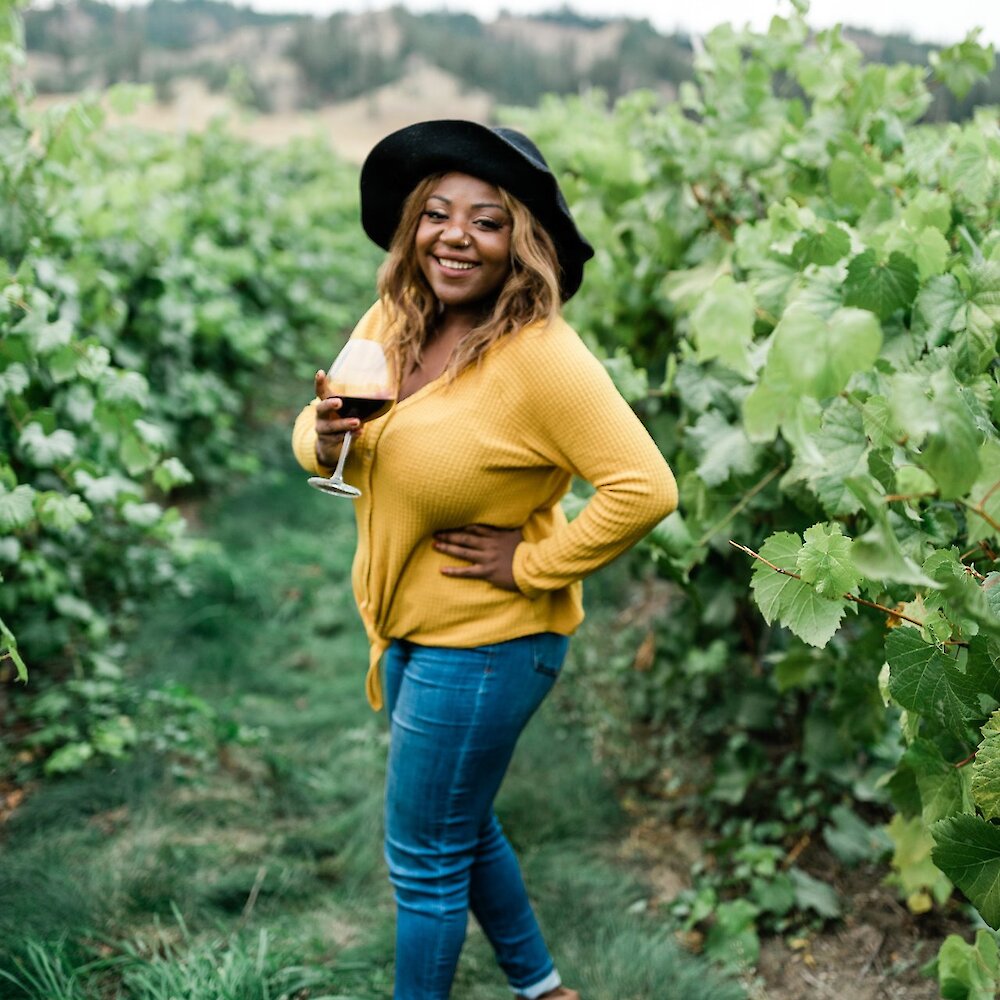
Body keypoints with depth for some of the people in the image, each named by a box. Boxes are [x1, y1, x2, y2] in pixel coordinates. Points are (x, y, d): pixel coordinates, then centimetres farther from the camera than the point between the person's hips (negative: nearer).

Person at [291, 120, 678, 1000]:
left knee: (425, 861, 7)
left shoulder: (541, 357, -25)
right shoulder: (391, 323, -2)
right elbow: (317, 429, 9)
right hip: (410, 629, 9)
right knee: (465, 826, 26)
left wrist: (532, 563, -22)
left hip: (484, 645, -9)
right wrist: (323, 437, -15)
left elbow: (645, 488, -30)